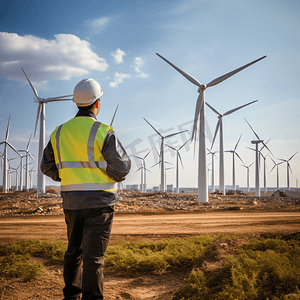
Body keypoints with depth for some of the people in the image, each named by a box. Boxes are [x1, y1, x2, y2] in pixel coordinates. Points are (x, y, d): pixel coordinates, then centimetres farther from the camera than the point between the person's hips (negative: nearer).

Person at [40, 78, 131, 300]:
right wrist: (116, 176, 8)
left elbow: (48, 167, 11)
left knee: (74, 251, 20)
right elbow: (122, 166, -14)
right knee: (94, 255, -2)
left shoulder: (60, 132, 6)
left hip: (72, 202, 6)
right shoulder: (102, 132, -12)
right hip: (99, 202, -5)